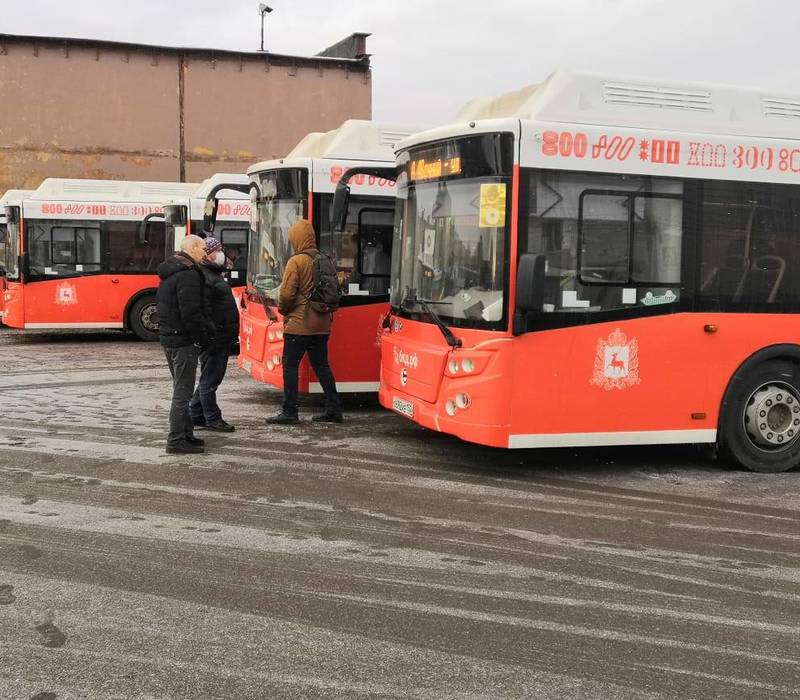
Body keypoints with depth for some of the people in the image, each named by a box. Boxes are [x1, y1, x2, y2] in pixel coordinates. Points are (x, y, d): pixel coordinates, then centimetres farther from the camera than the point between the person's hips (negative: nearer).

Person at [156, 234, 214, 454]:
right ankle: (176, 441, -2)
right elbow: (191, 312, -23)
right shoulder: (188, 275, -17)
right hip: (184, 341, -11)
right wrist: (204, 336, -13)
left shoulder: (170, 273, 16)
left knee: (181, 389, 18)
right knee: (183, 391, -5)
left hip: (168, 337, 11)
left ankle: (185, 434, 27)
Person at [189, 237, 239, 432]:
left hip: (222, 338, 11)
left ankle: (195, 416, 25)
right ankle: (212, 419, 9)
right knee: (210, 379, 0)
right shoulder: (202, 276, -15)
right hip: (213, 337, -11)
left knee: (213, 378, 17)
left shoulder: (215, 274, 19)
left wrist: (231, 335, 24)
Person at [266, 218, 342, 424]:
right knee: (321, 365, 13)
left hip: (298, 323, -7)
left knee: (290, 365, 1)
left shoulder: (296, 261, -13)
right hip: (321, 324, 7)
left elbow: (287, 293, -14)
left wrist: (282, 309, 4)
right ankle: (333, 409, 13)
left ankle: (290, 411, 1)